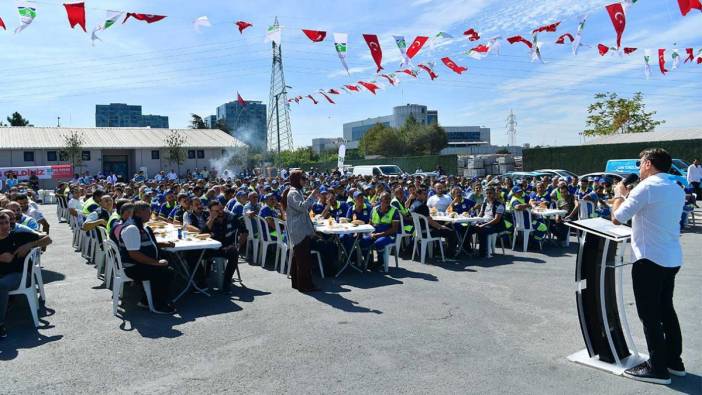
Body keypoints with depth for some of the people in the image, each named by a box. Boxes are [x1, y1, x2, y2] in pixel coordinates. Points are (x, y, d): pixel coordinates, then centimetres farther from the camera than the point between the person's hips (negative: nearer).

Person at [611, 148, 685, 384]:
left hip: (650, 259, -9)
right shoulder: (677, 190, 12)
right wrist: (629, 195, 20)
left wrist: (619, 194, 5)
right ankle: (674, 361, 28)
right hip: (672, 259, 9)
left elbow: (617, 218, -11)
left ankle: (658, 369, 7)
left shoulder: (646, 187, -14)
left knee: (649, 314, 0)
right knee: (666, 309, 19)